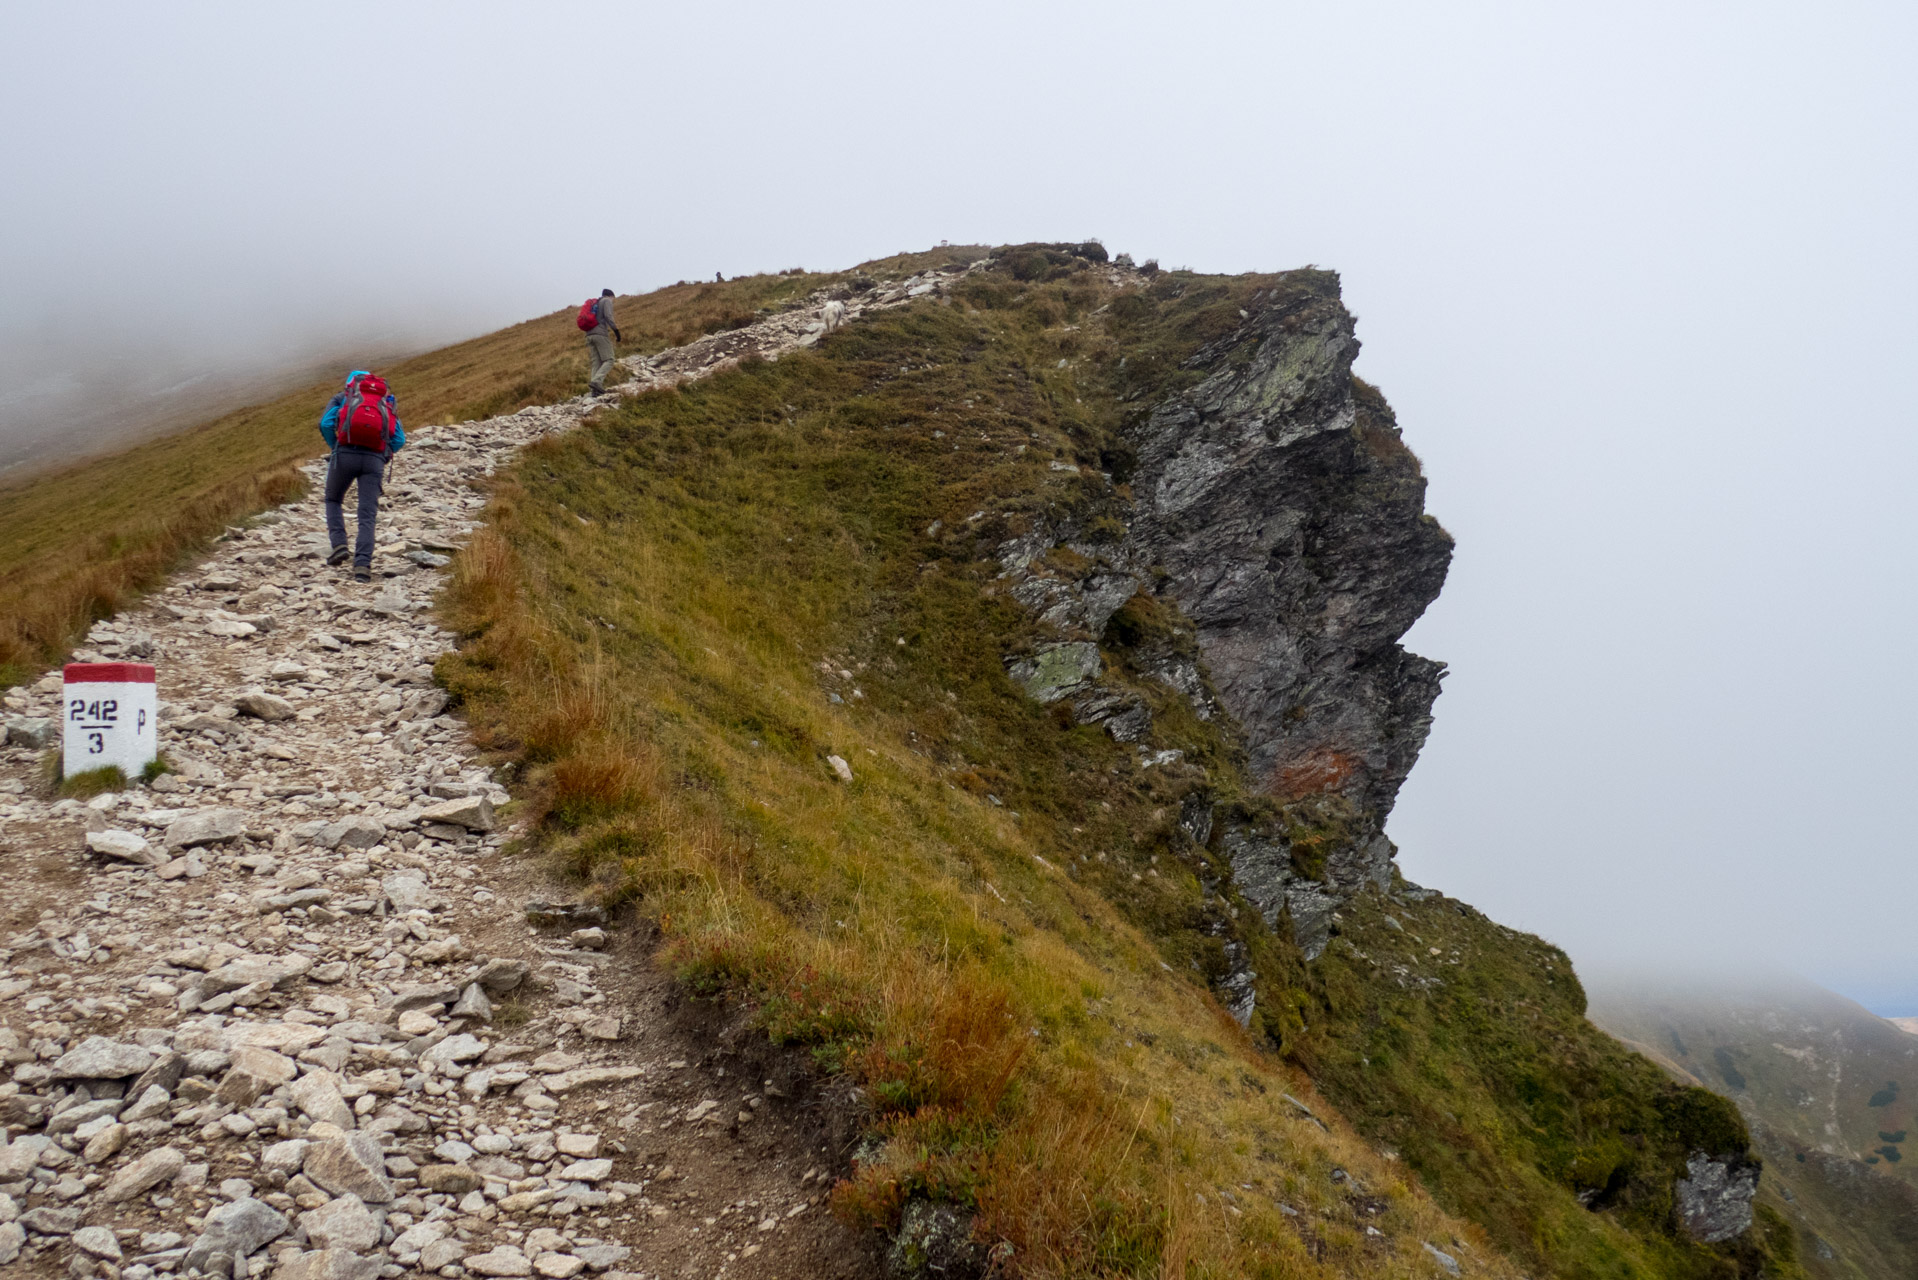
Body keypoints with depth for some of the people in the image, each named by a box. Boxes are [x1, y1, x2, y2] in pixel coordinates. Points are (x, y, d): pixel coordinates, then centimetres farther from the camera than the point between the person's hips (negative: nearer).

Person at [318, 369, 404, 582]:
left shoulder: (342, 398, 19)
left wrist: (336, 448, 13)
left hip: (345, 454, -1)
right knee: (367, 516, 0)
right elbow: (399, 439, 9)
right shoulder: (388, 403, 24)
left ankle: (339, 544, 4)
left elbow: (326, 423, 1)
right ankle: (363, 564, -17)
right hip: (374, 459, 1)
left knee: (333, 501, 24)